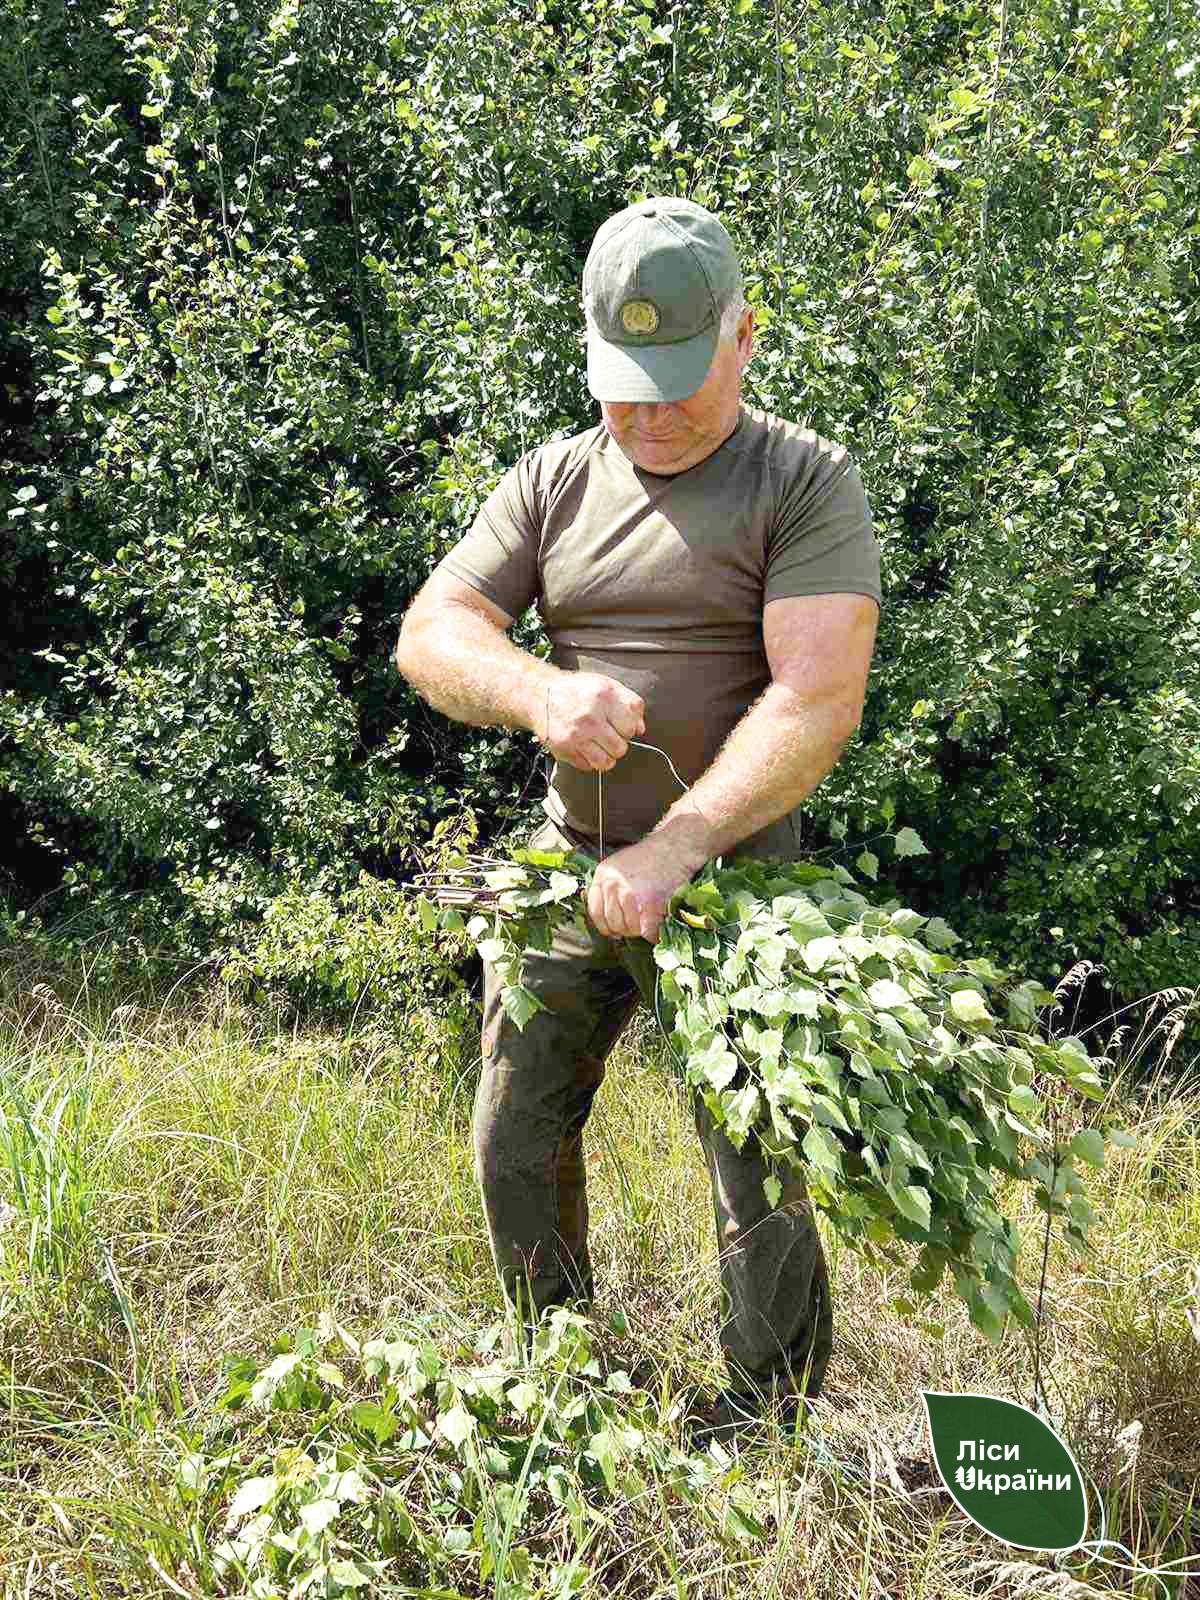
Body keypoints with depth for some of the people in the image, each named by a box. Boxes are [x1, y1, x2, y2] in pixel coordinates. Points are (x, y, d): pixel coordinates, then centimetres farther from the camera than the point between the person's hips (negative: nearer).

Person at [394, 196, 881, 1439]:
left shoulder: (806, 482, -6)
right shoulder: (550, 483, 7)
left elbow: (819, 698, -18)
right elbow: (429, 634, 0)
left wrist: (676, 847, -27)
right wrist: (540, 694, -21)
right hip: (567, 869, 5)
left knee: (762, 1178, -1)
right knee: (514, 1145, 12)